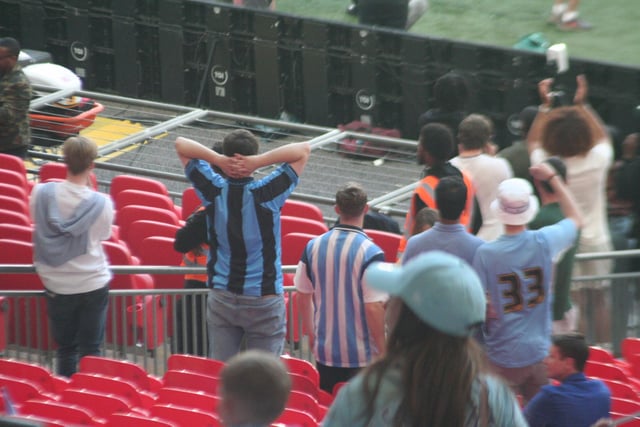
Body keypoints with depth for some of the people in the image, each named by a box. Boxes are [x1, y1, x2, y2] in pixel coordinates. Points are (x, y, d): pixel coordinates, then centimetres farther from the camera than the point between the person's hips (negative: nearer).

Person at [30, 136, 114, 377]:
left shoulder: (41, 194, -14)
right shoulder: (101, 203, -19)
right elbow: (103, 235, -1)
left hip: (56, 284, 2)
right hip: (92, 282, -2)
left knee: (65, 349, 16)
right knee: (91, 349, 8)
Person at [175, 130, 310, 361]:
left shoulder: (214, 190, -6)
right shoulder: (266, 193, -13)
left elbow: (181, 144, 4)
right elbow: (303, 149, -9)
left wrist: (217, 159, -14)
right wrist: (259, 161, -18)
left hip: (221, 297, 3)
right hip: (264, 299, -3)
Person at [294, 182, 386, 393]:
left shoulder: (313, 246, -1)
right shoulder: (371, 253, -16)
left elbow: (303, 296, 8)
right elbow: (374, 308, -18)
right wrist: (382, 351, -7)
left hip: (325, 352, 5)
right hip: (362, 356, -5)